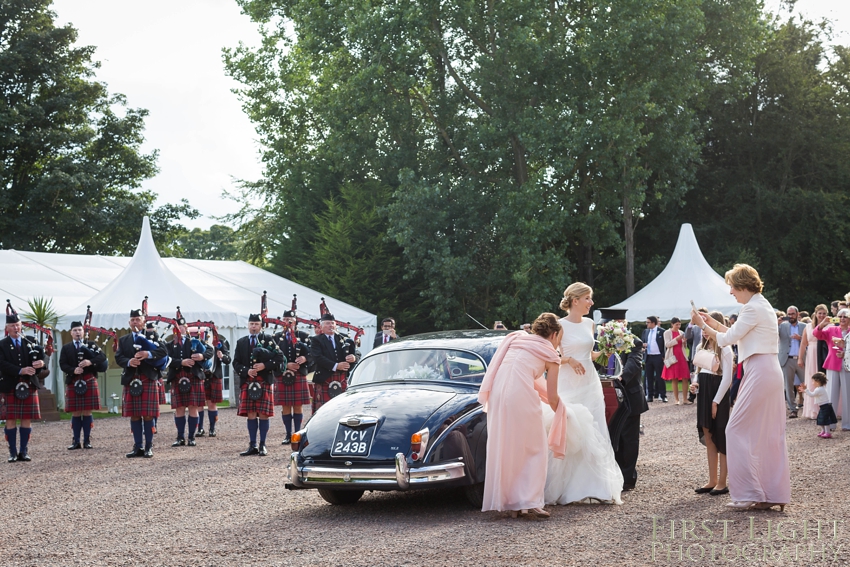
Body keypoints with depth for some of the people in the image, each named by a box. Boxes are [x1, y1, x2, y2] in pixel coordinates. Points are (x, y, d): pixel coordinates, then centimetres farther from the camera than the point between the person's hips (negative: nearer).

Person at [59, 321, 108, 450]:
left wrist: (91, 362, -21)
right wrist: (73, 370, -18)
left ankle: (87, 440, 6)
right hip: (73, 382, 1)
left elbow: (103, 356, -4)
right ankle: (76, 441, 8)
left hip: (89, 381, -1)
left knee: (87, 412, 1)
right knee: (75, 413, 3)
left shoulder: (91, 344, 9)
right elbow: (62, 364, 1)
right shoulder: (66, 348, 11)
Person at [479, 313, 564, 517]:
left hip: (497, 392, 5)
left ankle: (509, 501, 13)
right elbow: (552, 397, 14)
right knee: (533, 448, 6)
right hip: (520, 395, -5)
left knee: (503, 447, 11)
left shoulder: (518, 338, 25)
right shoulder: (550, 355, 12)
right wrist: (561, 413, 33)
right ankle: (530, 500, -3)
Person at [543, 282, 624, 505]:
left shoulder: (589, 324, 11)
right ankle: (570, 489, 3)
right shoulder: (560, 325, -7)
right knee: (570, 436, -5)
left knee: (594, 437, 3)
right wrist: (568, 360, -20)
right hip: (568, 385, -6)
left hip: (591, 384, 6)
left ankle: (596, 487, 8)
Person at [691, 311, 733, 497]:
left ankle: (722, 482, 5)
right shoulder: (701, 347, 12)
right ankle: (712, 480, 15)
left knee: (720, 438, -1)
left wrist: (716, 401, -15)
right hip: (703, 394, 7)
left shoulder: (725, 349, -10)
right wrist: (695, 383, -2)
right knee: (708, 438, 9)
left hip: (718, 396, -7)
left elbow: (727, 378, -13)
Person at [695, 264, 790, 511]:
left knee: (738, 430, -5)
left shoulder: (753, 309, -14)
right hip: (771, 372, 10)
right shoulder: (762, 305, 17)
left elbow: (727, 339, -12)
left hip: (759, 374, -10)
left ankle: (748, 493, -5)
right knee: (770, 434, 11)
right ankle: (775, 493, 13)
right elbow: (739, 335, 23)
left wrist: (703, 325, 3)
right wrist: (713, 323, 22)